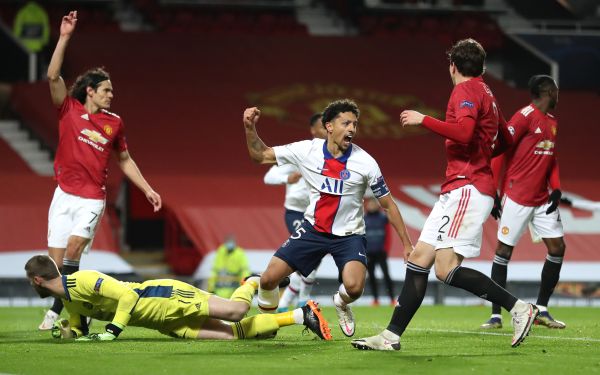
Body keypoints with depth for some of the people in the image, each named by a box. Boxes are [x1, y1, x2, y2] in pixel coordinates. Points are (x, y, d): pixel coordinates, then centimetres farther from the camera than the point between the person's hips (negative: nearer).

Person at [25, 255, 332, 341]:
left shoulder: (81, 281, -20)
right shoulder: (68, 300, 11)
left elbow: (126, 294, -26)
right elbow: (81, 330, 25)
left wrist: (112, 331, -25)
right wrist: (68, 331, 2)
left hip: (166, 298, -8)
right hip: (164, 322, 8)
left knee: (234, 312, -23)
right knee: (230, 333, -1)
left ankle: (253, 284, 12)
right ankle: (300, 315, 7)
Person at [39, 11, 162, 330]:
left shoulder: (113, 122, 8)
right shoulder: (69, 110, 3)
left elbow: (125, 160, 20)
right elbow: (53, 76, -9)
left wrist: (147, 190, 16)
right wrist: (64, 37, -14)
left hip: (93, 199, 0)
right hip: (64, 194, 0)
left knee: (73, 249, -18)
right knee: (55, 260, -2)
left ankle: (57, 310, -15)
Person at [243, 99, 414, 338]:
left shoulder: (365, 163, -13)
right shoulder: (307, 150, -10)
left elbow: (388, 204, -3)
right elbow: (260, 155, -2)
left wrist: (407, 244, -5)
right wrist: (250, 129, -20)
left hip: (349, 235, -2)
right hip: (313, 228, 2)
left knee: (354, 287, -28)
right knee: (269, 278, -10)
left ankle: (342, 305, 11)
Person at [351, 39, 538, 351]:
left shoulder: (467, 90, -8)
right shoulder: (486, 94, 22)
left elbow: (464, 131, -25)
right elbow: (504, 140, 26)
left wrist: (423, 120, -17)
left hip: (467, 188, -10)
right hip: (456, 192, 10)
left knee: (446, 268, -18)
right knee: (418, 259, 6)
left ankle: (518, 308, -14)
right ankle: (391, 336, 5)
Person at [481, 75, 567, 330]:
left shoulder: (552, 123, 14)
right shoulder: (525, 116, -10)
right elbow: (500, 149, -12)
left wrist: (556, 188, 6)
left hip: (543, 199, 8)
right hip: (518, 198, -8)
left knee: (557, 247, 1)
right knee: (504, 250, -3)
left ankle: (542, 310, 10)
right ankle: (496, 315, 1)